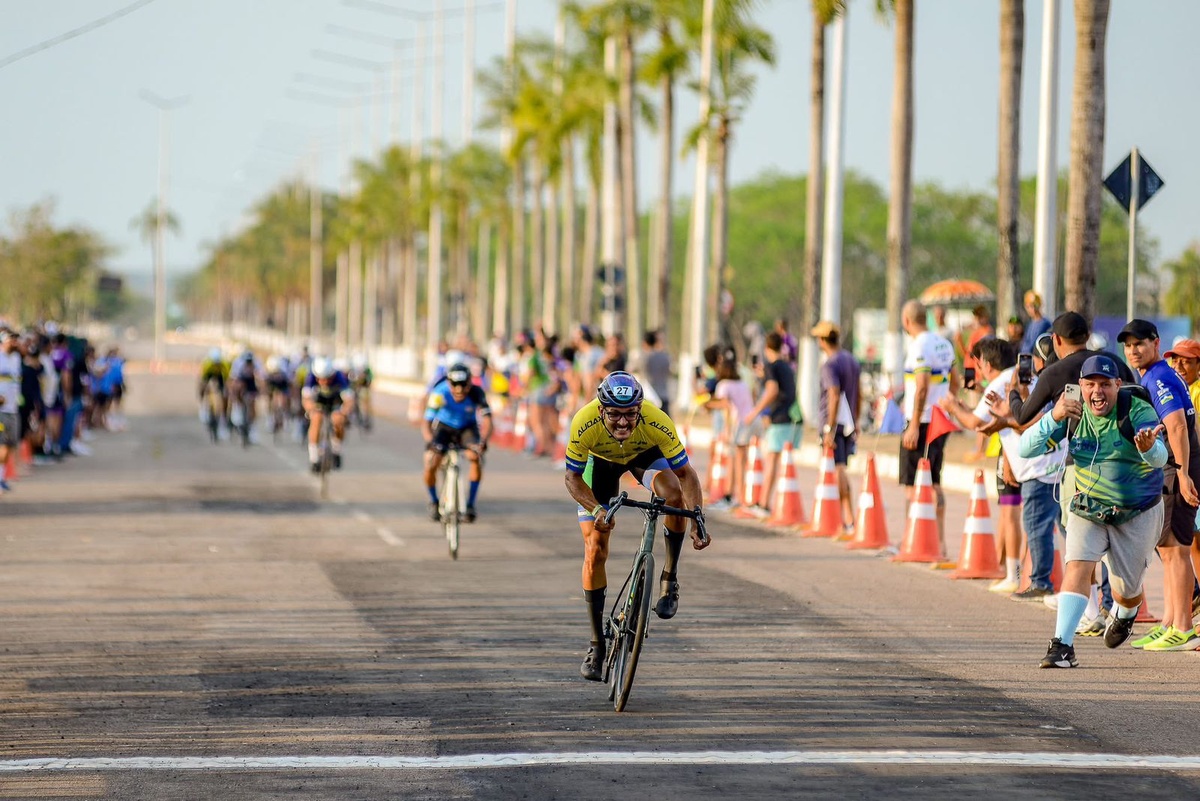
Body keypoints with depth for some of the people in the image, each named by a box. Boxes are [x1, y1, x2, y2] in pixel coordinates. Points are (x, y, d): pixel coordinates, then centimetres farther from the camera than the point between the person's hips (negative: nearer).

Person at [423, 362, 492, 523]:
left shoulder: (476, 393, -28)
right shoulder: (440, 393, -30)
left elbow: (487, 421, -33)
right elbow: (426, 423, -34)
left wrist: (483, 441, -53)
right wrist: (430, 442, -53)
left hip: (467, 427, 0)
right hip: (444, 427, 0)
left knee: (476, 455, -29)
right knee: (430, 464, -19)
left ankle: (470, 503, -15)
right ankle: (434, 502, 11)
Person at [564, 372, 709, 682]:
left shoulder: (657, 423, -38)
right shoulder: (585, 424, -38)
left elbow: (685, 473, -28)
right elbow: (573, 478, -24)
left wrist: (697, 521, -42)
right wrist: (596, 510, -41)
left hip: (644, 454, 0)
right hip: (600, 459, 0)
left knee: (674, 492, -34)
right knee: (595, 552, -8)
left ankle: (670, 578, -13)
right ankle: (597, 644, 6)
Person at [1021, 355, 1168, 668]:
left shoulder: (1138, 412, -20)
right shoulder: (1072, 413, -11)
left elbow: (1160, 458, -36)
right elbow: (1026, 448, -18)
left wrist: (1149, 448, -61)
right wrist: (1054, 417, -35)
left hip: (1138, 514, -2)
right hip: (1087, 509, 2)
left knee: (1127, 590, 8)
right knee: (1078, 566, -21)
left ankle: (1125, 614, 45)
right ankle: (1062, 645, -23)